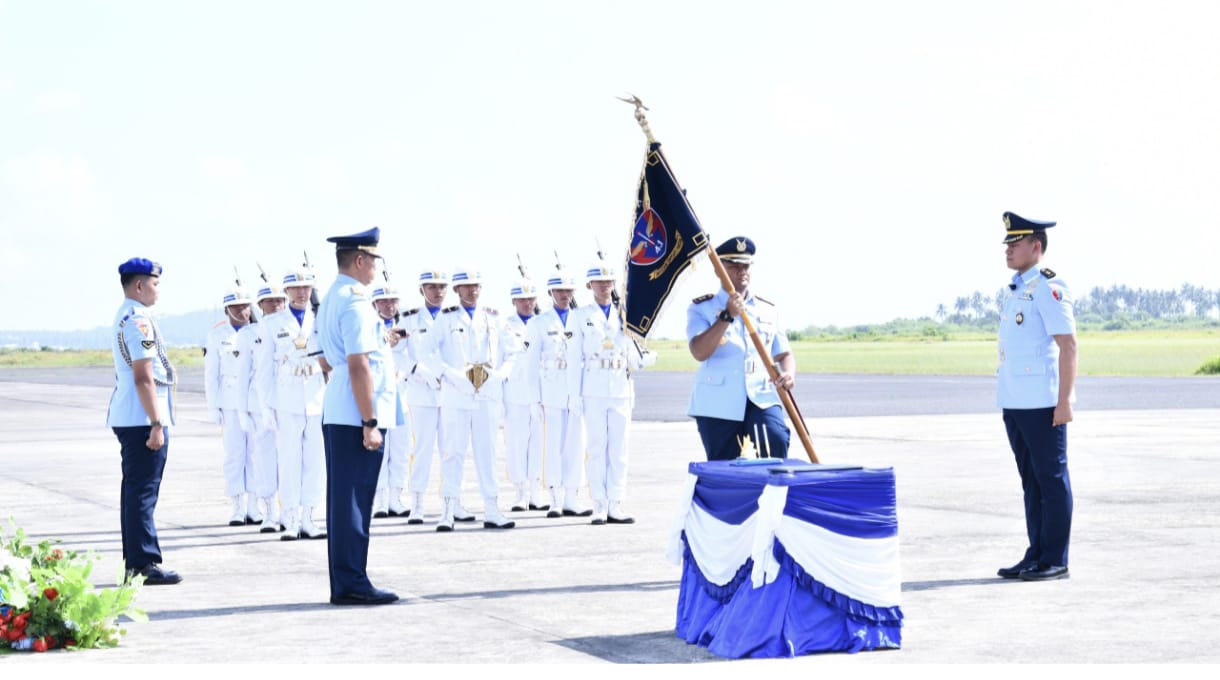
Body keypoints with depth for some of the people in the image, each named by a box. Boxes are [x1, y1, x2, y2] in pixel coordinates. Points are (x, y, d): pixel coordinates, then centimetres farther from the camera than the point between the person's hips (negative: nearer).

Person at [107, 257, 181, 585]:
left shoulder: (124, 316, 17)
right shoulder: (139, 319, -15)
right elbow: (143, 377, -20)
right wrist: (156, 424, -21)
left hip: (127, 418, 10)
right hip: (142, 419, -10)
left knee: (136, 490, 13)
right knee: (143, 492, -8)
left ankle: (134, 563, 17)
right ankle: (146, 563, -7)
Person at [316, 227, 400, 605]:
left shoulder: (331, 299, 17)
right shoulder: (355, 301, -15)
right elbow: (359, 365, -20)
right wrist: (370, 423, -20)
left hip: (336, 413, 10)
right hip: (356, 415, -10)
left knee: (345, 499, 12)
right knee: (354, 499, -6)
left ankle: (344, 584, 16)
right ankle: (351, 584, -3)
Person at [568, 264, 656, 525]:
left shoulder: (624, 316, 13)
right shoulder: (580, 317, 6)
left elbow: (633, 359, 13)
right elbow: (575, 358, 3)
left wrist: (649, 357, -8)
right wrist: (575, 393, -4)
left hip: (621, 391, 3)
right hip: (594, 392, -3)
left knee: (619, 449, 1)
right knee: (597, 448, -3)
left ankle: (615, 506, 4)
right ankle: (599, 506, 0)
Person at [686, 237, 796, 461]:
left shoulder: (767, 309, 14)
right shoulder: (702, 308, 3)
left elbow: (783, 353, 16)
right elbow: (699, 352, -13)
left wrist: (789, 374, -7)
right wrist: (727, 316, -20)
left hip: (761, 397, 2)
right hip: (717, 403, -2)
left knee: (776, 439, -26)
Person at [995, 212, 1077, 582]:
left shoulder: (1049, 288, -11)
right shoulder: (1016, 289, 16)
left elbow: (1068, 344, -15)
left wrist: (1064, 400, -19)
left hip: (1041, 404, -9)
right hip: (1014, 401, 9)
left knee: (1051, 479, -3)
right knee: (1031, 480, 12)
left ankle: (1054, 561, 1)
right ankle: (1036, 555, 18)